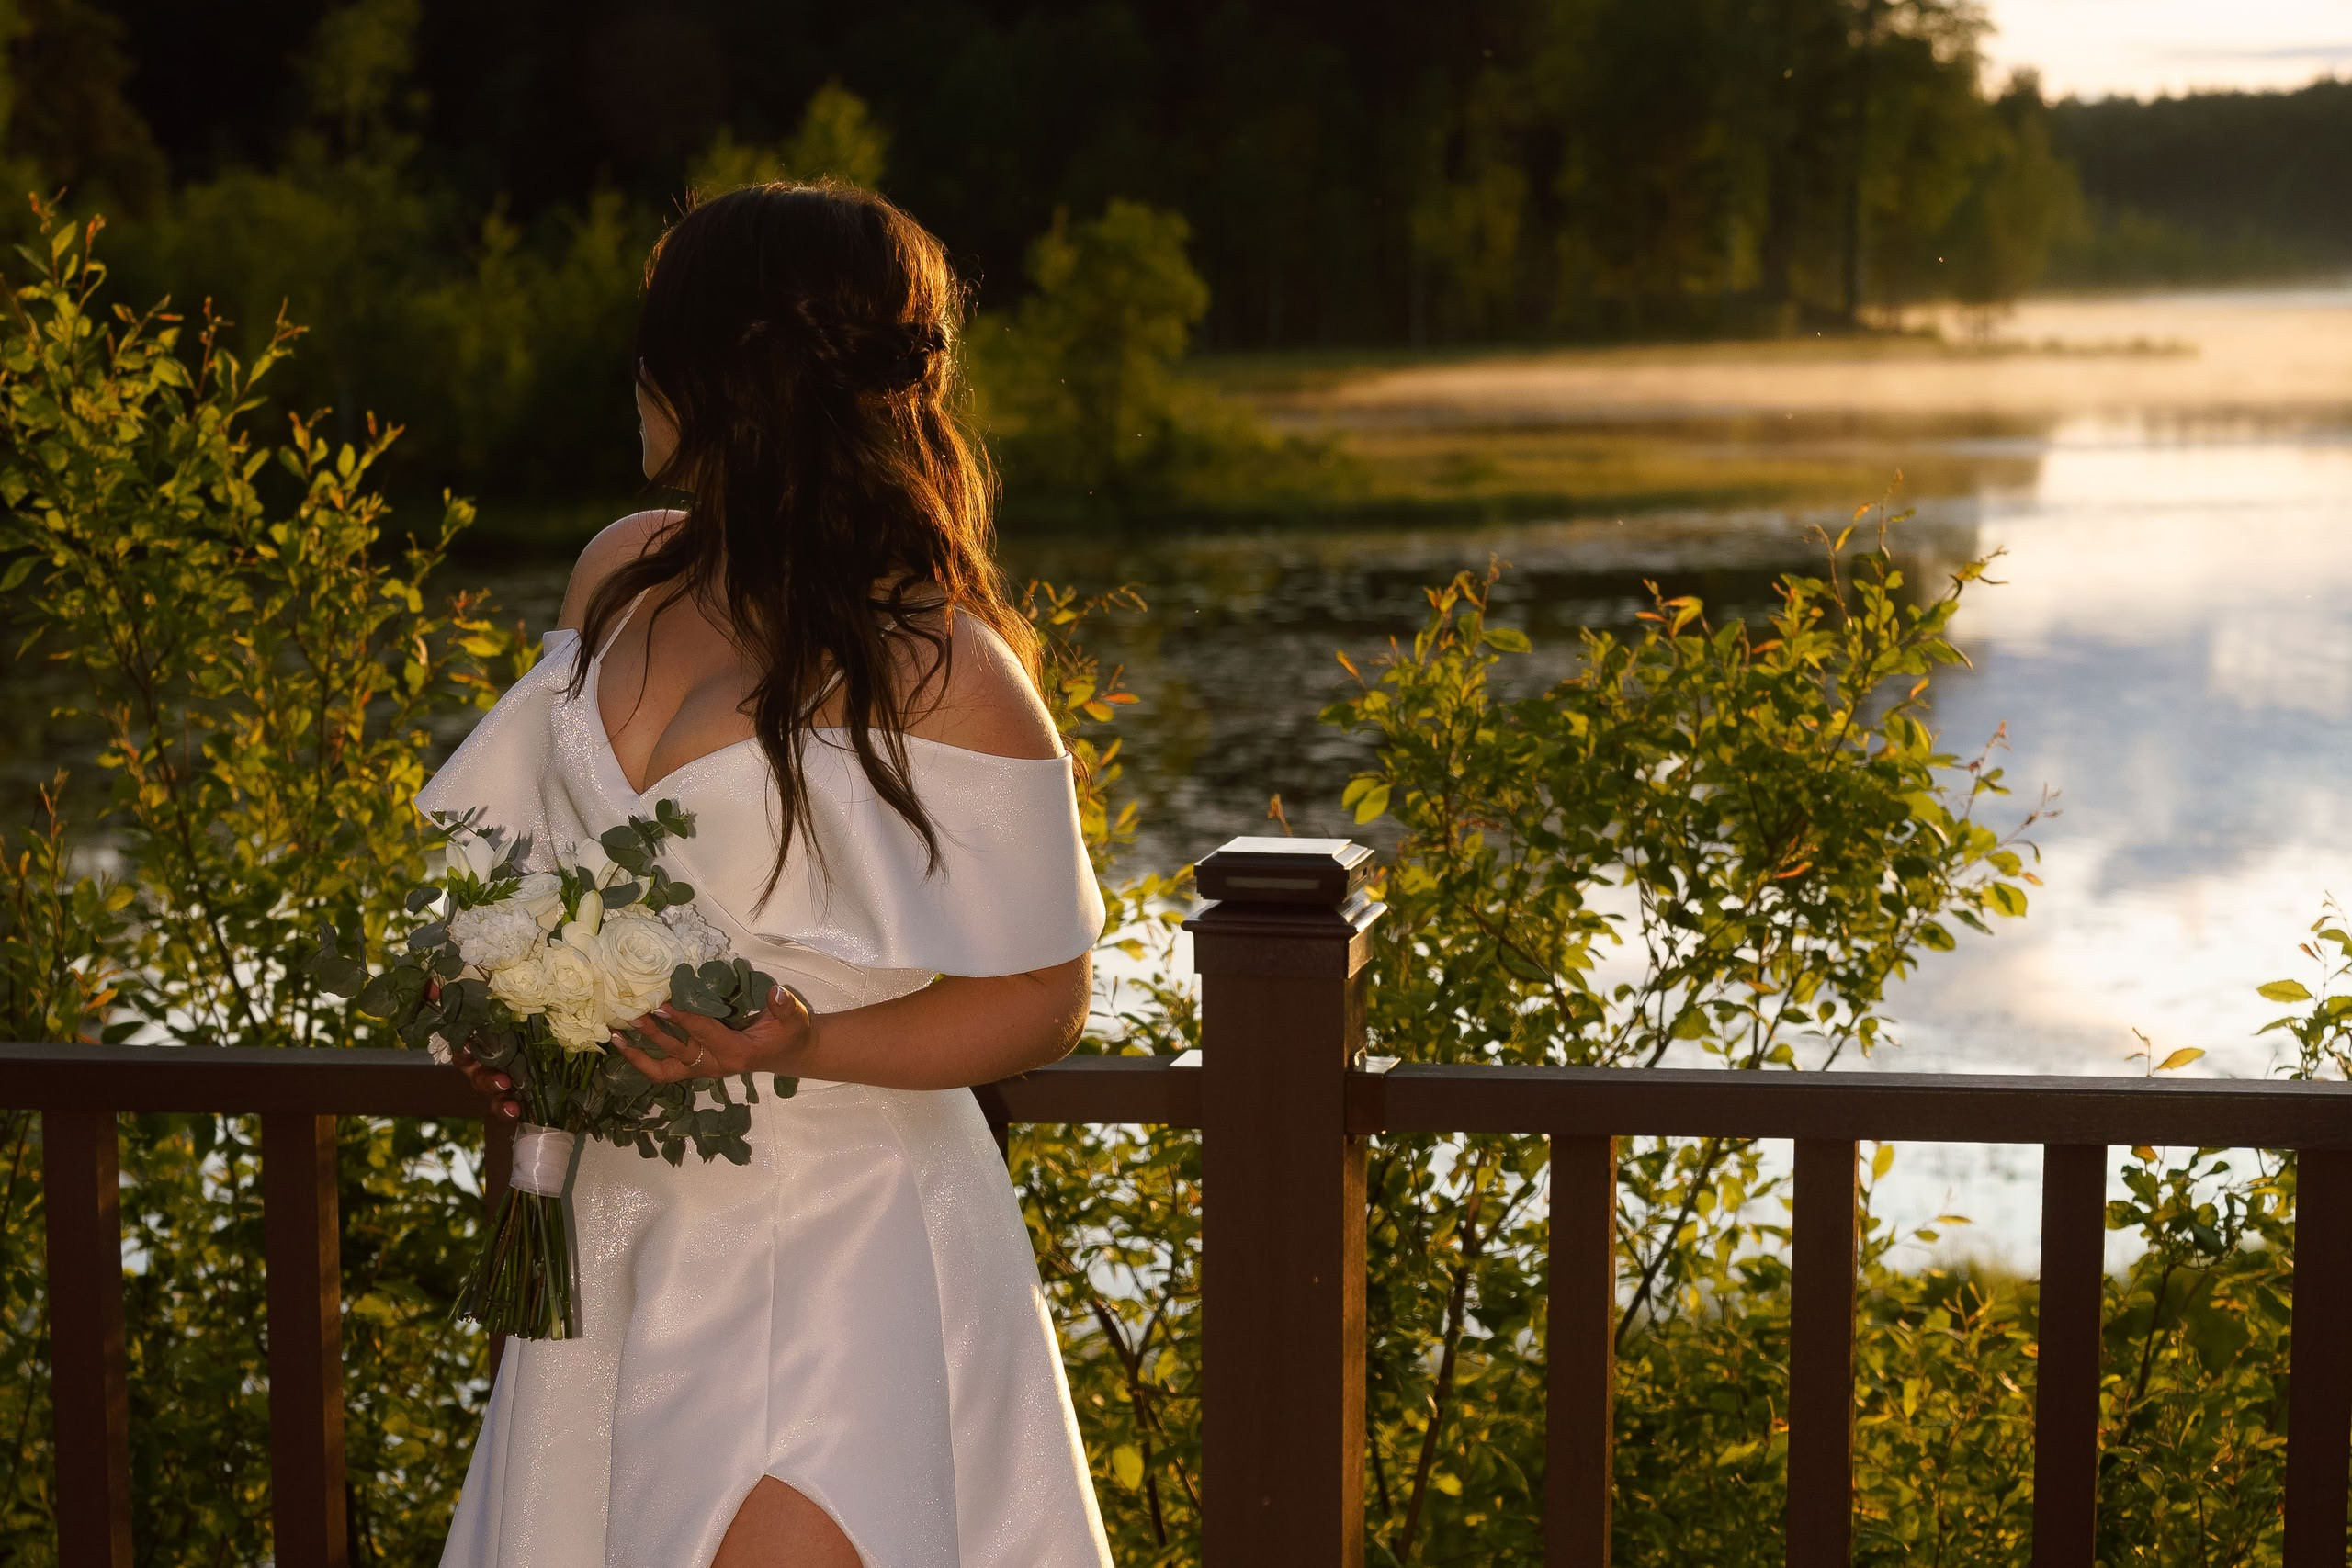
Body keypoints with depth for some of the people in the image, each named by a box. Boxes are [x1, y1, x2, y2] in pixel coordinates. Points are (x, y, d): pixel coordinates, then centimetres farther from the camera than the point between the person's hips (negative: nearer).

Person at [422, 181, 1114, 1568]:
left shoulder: (936, 671, -16)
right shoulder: (623, 578, 5)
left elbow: (1042, 1001, -11)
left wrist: (797, 1047, -24)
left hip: (832, 1255, -7)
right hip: (628, 1223, 7)